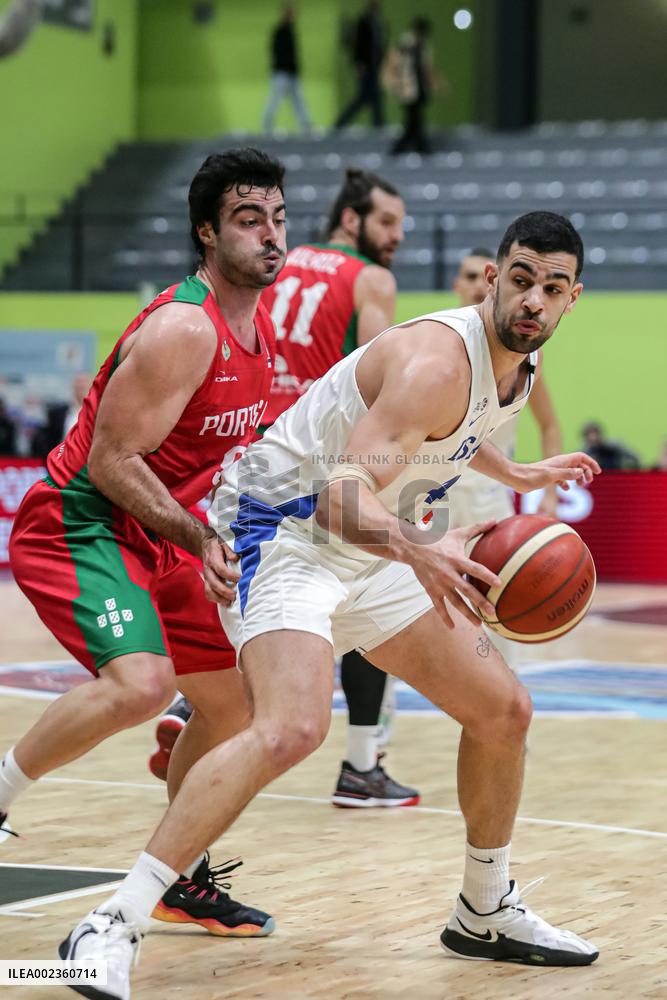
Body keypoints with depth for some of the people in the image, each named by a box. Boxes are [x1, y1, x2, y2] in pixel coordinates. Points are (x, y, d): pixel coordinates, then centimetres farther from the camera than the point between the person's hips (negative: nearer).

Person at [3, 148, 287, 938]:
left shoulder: (259, 326, 7)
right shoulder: (183, 329, -23)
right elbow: (111, 461, -24)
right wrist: (201, 541, -26)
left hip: (155, 538, 10)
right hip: (76, 526, -10)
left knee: (231, 702, 13)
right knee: (140, 682, -31)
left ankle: (184, 883, 27)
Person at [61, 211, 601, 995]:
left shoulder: (518, 366, 4)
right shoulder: (438, 360, -26)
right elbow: (344, 493, -37)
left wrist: (518, 475, 39)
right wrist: (420, 552, -54)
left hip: (369, 546, 10)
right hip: (286, 528, -10)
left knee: (502, 710, 11)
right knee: (290, 730, -31)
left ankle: (486, 914, 30)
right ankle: (113, 927, -29)